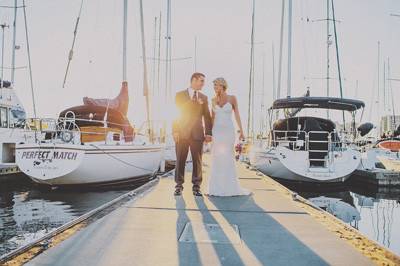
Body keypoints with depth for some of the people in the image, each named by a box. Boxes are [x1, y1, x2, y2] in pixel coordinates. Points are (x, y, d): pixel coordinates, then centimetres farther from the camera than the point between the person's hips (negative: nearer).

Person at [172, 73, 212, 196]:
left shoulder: (204, 98, 13)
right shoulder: (180, 95, 7)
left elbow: (207, 116, 9)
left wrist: (208, 133, 0)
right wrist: (175, 131, -7)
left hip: (197, 134, 2)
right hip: (182, 133, -2)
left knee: (197, 161, 3)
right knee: (180, 161, 3)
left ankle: (196, 186, 11)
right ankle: (179, 186, 12)